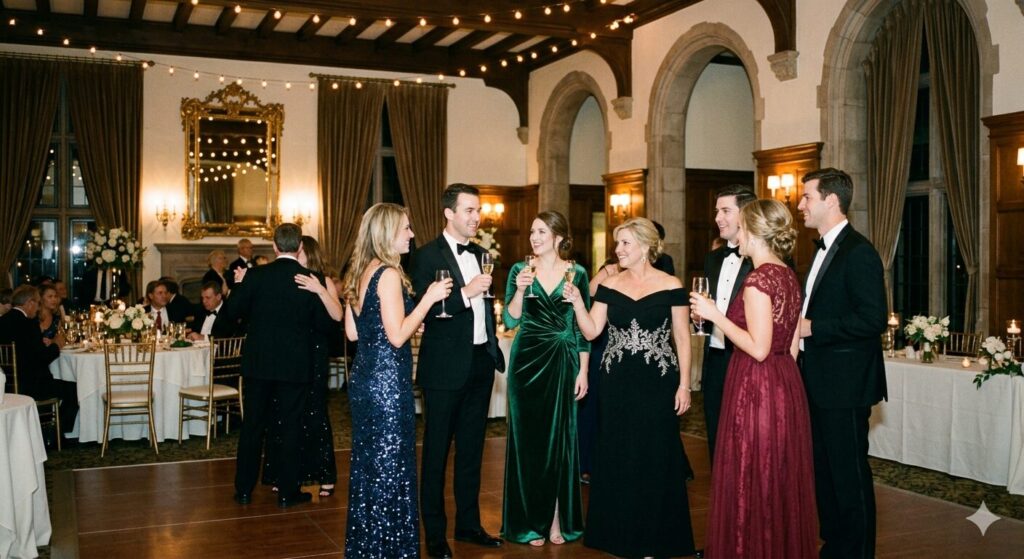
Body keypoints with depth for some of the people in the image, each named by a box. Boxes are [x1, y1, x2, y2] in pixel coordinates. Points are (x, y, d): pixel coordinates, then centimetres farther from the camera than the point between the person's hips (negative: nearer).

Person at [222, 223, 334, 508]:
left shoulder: (257, 275, -9)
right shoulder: (312, 280, -9)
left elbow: (232, 310, -3)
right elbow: (323, 323, -4)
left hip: (258, 362, 1)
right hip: (296, 364, -1)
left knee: (253, 425, 12)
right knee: (290, 427, 8)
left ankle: (244, 489, 19)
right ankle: (287, 491, 14)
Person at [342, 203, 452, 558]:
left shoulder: (361, 272, 10)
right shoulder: (388, 274, -16)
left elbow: (353, 332, 13)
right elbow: (397, 337, -21)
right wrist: (428, 299, -15)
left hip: (364, 380, 9)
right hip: (387, 384, -9)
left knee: (368, 467, 17)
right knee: (390, 471, 1)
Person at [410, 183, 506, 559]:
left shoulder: (480, 254, 11)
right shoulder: (428, 256, -11)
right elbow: (424, 312, -20)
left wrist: (493, 350, 15)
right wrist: (465, 292, -26)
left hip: (480, 362, 7)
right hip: (446, 367, -7)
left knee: (472, 449, 16)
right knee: (437, 451, 5)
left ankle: (469, 523, 29)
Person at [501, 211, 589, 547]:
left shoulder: (577, 274, 1)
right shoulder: (520, 270, 2)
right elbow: (510, 321, -3)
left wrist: (583, 371, -1)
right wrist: (520, 290, -18)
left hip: (563, 364, 0)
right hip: (527, 363, 0)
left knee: (560, 439, 5)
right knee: (528, 439, 4)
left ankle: (558, 520, 17)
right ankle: (531, 521, 15)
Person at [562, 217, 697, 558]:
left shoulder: (671, 286, -4)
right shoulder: (609, 286, 5)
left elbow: (682, 339, -2)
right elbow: (591, 331, 2)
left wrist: (684, 385, -6)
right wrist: (577, 302, -13)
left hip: (657, 383, -3)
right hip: (617, 383, 3)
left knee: (655, 459, 5)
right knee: (618, 458, 9)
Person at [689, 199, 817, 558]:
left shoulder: (759, 278, -16)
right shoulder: (788, 276, 11)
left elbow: (758, 349, -21)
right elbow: (791, 346, 13)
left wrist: (714, 315, -14)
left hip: (757, 389, -9)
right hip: (786, 386, 9)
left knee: (752, 483, 2)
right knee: (781, 482, 16)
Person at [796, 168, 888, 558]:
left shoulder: (858, 252, -16)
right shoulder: (824, 248, 15)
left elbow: (873, 319, -22)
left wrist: (812, 328, -19)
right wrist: (799, 323, 6)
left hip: (845, 385, -10)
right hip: (819, 383, 10)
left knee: (849, 476, 2)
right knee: (824, 471, 17)